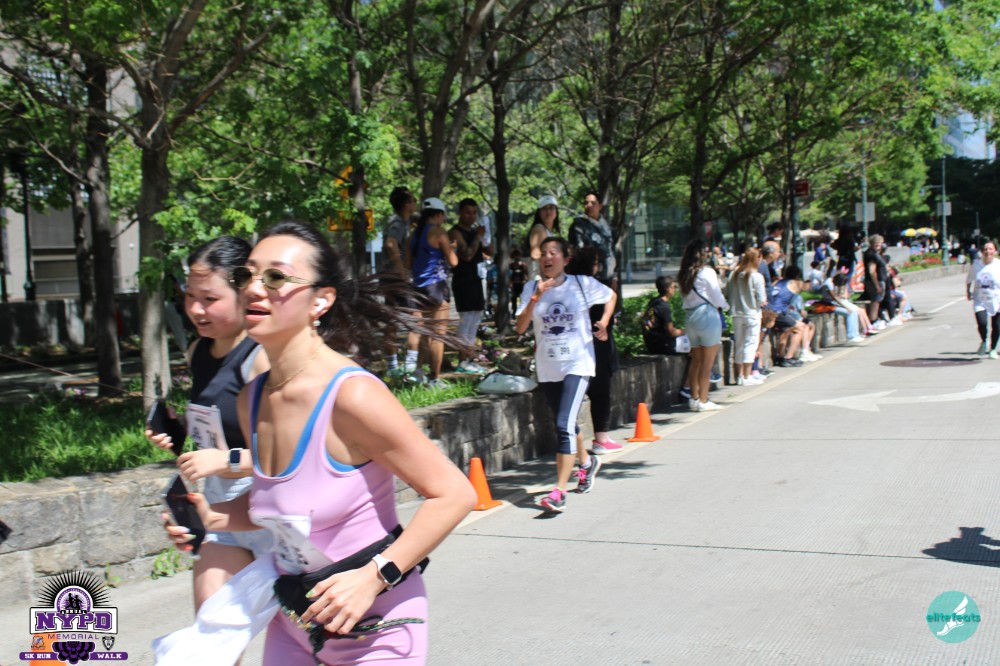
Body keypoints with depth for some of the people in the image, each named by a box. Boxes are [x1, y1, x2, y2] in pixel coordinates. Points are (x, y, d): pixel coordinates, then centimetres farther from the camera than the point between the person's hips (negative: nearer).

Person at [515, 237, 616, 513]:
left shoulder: (582, 284, -3)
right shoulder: (532, 288, 0)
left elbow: (611, 296, 16)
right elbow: (520, 327, -11)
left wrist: (604, 322, 0)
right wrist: (535, 299, -23)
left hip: (577, 364, -4)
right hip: (547, 368, 4)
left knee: (564, 424, -18)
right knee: (565, 425, 20)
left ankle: (559, 492, -18)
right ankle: (587, 462, 49)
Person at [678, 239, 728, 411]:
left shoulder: (683, 274, 7)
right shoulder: (707, 272, -10)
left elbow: (684, 294, 7)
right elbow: (717, 296, -6)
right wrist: (725, 306, 14)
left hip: (690, 315, 6)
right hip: (707, 315, -6)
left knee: (696, 360, 15)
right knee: (707, 362, -1)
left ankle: (694, 398, 17)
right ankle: (703, 400, 0)